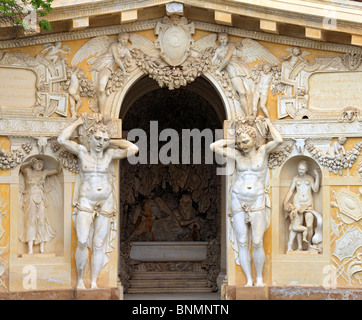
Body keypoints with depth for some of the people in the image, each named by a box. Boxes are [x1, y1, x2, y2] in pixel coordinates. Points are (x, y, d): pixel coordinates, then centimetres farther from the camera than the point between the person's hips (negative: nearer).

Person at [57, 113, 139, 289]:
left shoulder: (109, 154, 4)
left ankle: (94, 283, 8)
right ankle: (80, 278, 0)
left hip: (105, 205, 2)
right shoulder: (82, 151, 1)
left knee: (99, 245, 2)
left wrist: (111, 142, 4)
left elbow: (133, 149, -1)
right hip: (85, 203, -2)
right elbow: (62, 139, -11)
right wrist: (78, 122, -2)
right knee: (82, 243, -16)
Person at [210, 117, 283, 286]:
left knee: (257, 243, -7)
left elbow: (279, 140, -18)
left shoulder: (263, 150, 0)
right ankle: (249, 280, 6)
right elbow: (214, 146, 4)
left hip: (257, 203, -2)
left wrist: (269, 124, -3)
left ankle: (259, 279, 9)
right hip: (238, 202, 2)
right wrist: (233, 141, 6)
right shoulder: (237, 154, 5)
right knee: (242, 243, 0)